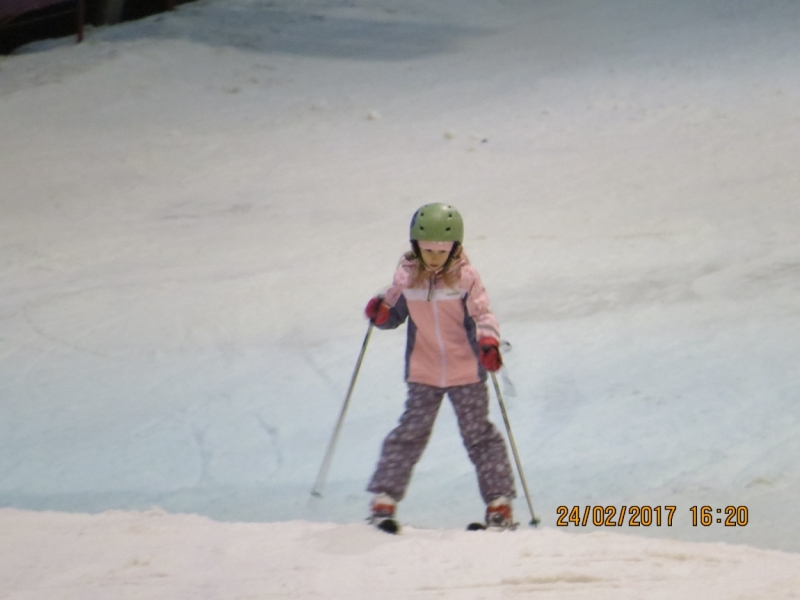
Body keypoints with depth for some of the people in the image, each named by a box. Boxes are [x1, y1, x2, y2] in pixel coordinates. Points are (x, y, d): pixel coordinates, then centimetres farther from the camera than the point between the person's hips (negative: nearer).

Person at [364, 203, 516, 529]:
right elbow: (395, 313, 8)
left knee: (478, 434, 6)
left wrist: (488, 342, -33)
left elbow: (482, 314, -14)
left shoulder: (465, 276, -11)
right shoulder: (407, 276, -3)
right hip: (423, 374, 2)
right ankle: (383, 500, 3)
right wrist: (380, 312, -15)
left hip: (466, 372, -2)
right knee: (409, 434, 0)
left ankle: (499, 502, 13)